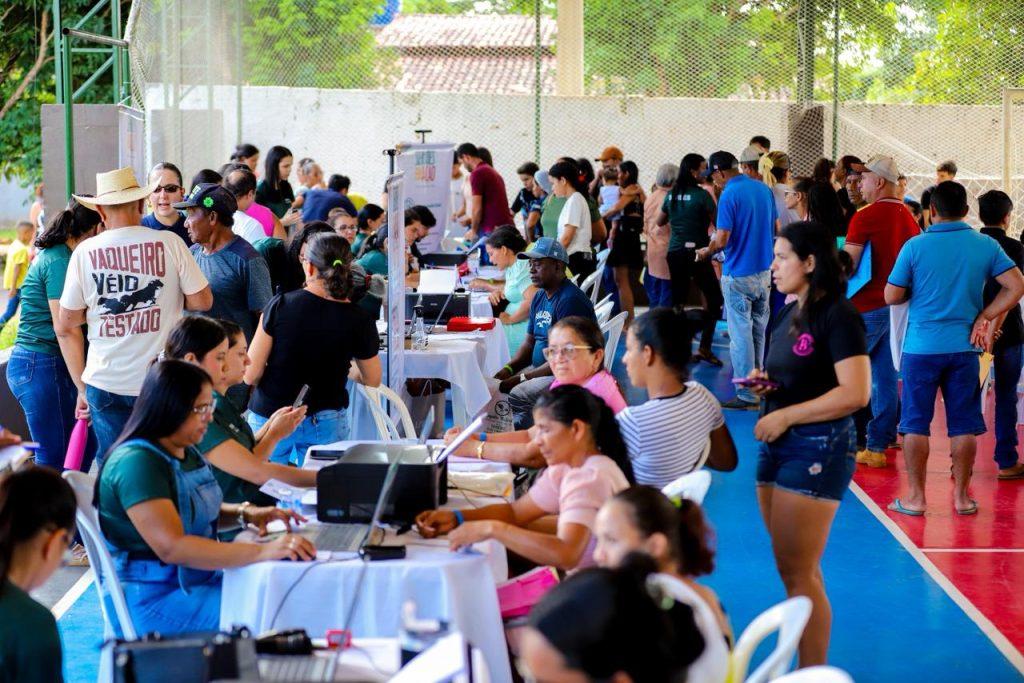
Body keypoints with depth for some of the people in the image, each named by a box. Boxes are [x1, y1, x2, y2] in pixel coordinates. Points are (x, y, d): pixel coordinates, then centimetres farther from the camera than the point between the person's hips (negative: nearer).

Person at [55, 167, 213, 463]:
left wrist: (82, 387, 13)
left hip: (105, 384, 1)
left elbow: (65, 326, 4)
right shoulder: (169, 242, -5)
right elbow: (202, 301, -1)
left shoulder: (84, 252, 0)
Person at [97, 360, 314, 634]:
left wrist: (245, 514, 6)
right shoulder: (137, 463, -19)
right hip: (155, 598, -9)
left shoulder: (186, 453, 10)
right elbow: (171, 547, -29)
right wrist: (262, 551, -34)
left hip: (198, 579, 9)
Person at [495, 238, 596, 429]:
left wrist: (522, 378, -20)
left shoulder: (570, 300, -18)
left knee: (518, 394, -30)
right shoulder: (539, 298, 13)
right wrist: (509, 369, -2)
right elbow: (529, 343, 18)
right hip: (541, 369, 10)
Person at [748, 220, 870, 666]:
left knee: (798, 570, -6)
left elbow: (856, 393, -21)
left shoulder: (838, 315, -12)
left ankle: (813, 671, 3)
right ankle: (804, 662, 17)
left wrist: (785, 416, -18)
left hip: (819, 446, -9)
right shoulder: (789, 314, 14)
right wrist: (764, 381, 4)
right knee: (791, 567, 11)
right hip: (777, 444, 9)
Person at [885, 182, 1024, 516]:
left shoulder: (915, 246, -8)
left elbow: (891, 296, -5)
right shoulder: (986, 246, 0)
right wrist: (985, 317, 1)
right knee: (964, 425, 9)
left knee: (916, 424, 6)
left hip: (922, 346, -2)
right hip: (965, 347, 2)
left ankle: (915, 497, 9)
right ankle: (962, 496, 15)